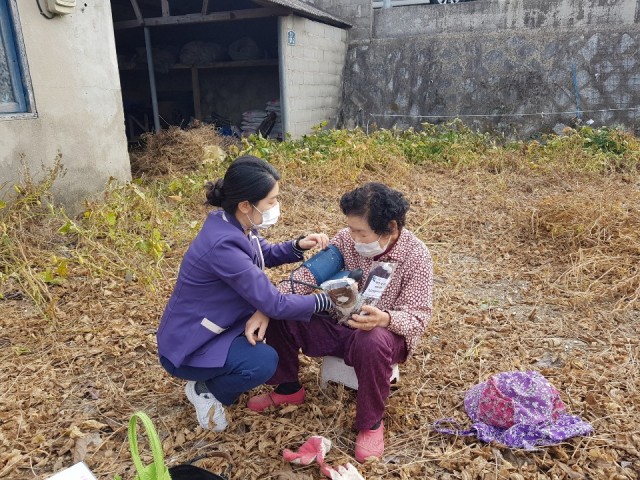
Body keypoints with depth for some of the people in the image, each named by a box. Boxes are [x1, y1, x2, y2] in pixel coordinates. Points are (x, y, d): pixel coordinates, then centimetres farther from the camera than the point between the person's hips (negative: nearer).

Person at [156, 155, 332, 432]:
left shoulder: (234, 225, -6)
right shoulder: (223, 245, -34)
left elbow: (266, 254, 13)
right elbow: (276, 305, -30)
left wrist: (299, 246, -7)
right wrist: (327, 300, -18)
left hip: (215, 327, 9)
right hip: (187, 345, -9)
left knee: (283, 320, 5)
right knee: (264, 361, -30)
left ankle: (218, 375, 14)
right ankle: (205, 390, 1)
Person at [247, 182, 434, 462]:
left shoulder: (416, 256, -20)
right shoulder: (347, 239, -9)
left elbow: (418, 316, -21)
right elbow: (307, 274, -11)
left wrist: (386, 319, -45)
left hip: (385, 332, -4)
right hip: (340, 323, 5)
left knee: (372, 343, -41)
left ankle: (371, 423, -13)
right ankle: (288, 388, 11)